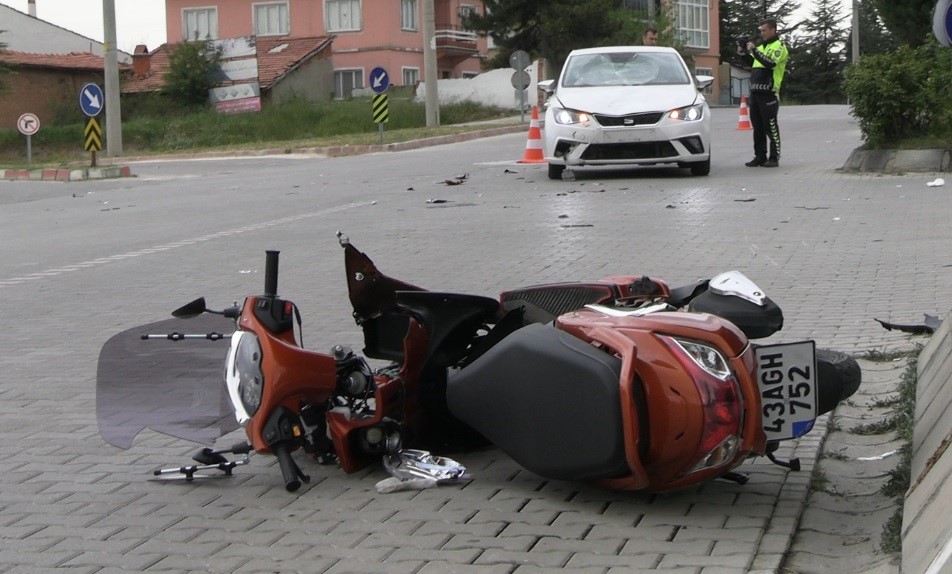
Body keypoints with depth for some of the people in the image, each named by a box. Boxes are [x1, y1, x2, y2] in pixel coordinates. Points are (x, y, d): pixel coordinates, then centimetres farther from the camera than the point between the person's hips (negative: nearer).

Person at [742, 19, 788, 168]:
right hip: (755, 91, 8)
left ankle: (774, 157, -1)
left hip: (768, 93, -8)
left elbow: (770, 63, -22)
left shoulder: (779, 47, -5)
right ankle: (760, 156, 15)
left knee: (770, 126, -5)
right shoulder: (761, 46, 21)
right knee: (757, 127, 9)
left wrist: (754, 50, -23)